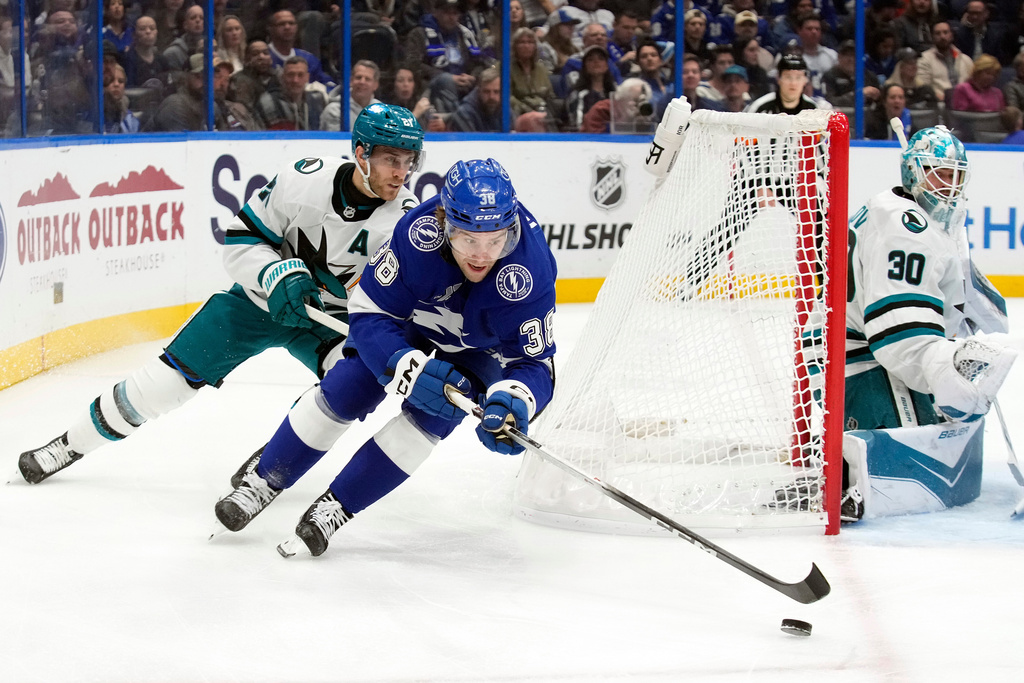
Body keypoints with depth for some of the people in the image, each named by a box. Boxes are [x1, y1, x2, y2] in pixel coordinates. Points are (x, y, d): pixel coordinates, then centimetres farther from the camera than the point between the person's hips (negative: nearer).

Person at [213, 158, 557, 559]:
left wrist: (512, 402, -52)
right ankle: (263, 479, 15)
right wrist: (410, 368, -45)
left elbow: (534, 362, -30)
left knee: (429, 417, -21)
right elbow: (369, 314, -29)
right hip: (405, 323, 1)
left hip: (477, 349, -1)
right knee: (343, 393, -9)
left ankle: (337, 505, -5)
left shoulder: (530, 271, -39)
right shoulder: (419, 233, -38)